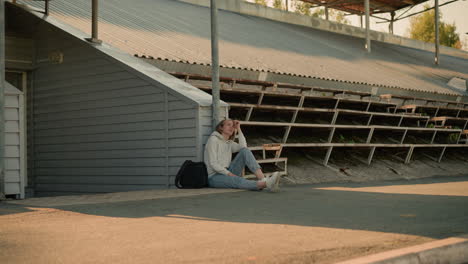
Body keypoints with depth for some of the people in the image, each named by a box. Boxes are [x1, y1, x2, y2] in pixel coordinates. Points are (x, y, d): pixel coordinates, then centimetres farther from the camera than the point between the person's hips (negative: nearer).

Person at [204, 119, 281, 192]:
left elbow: (243, 147, -5)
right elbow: (213, 164, -14)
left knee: (245, 151, -14)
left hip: (228, 172, 6)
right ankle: (265, 184, -63)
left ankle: (263, 180, -34)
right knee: (238, 180, -37)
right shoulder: (213, 139, -4)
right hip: (215, 177, -6)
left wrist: (238, 129, -1)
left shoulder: (229, 143, 18)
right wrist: (230, 174, -22)